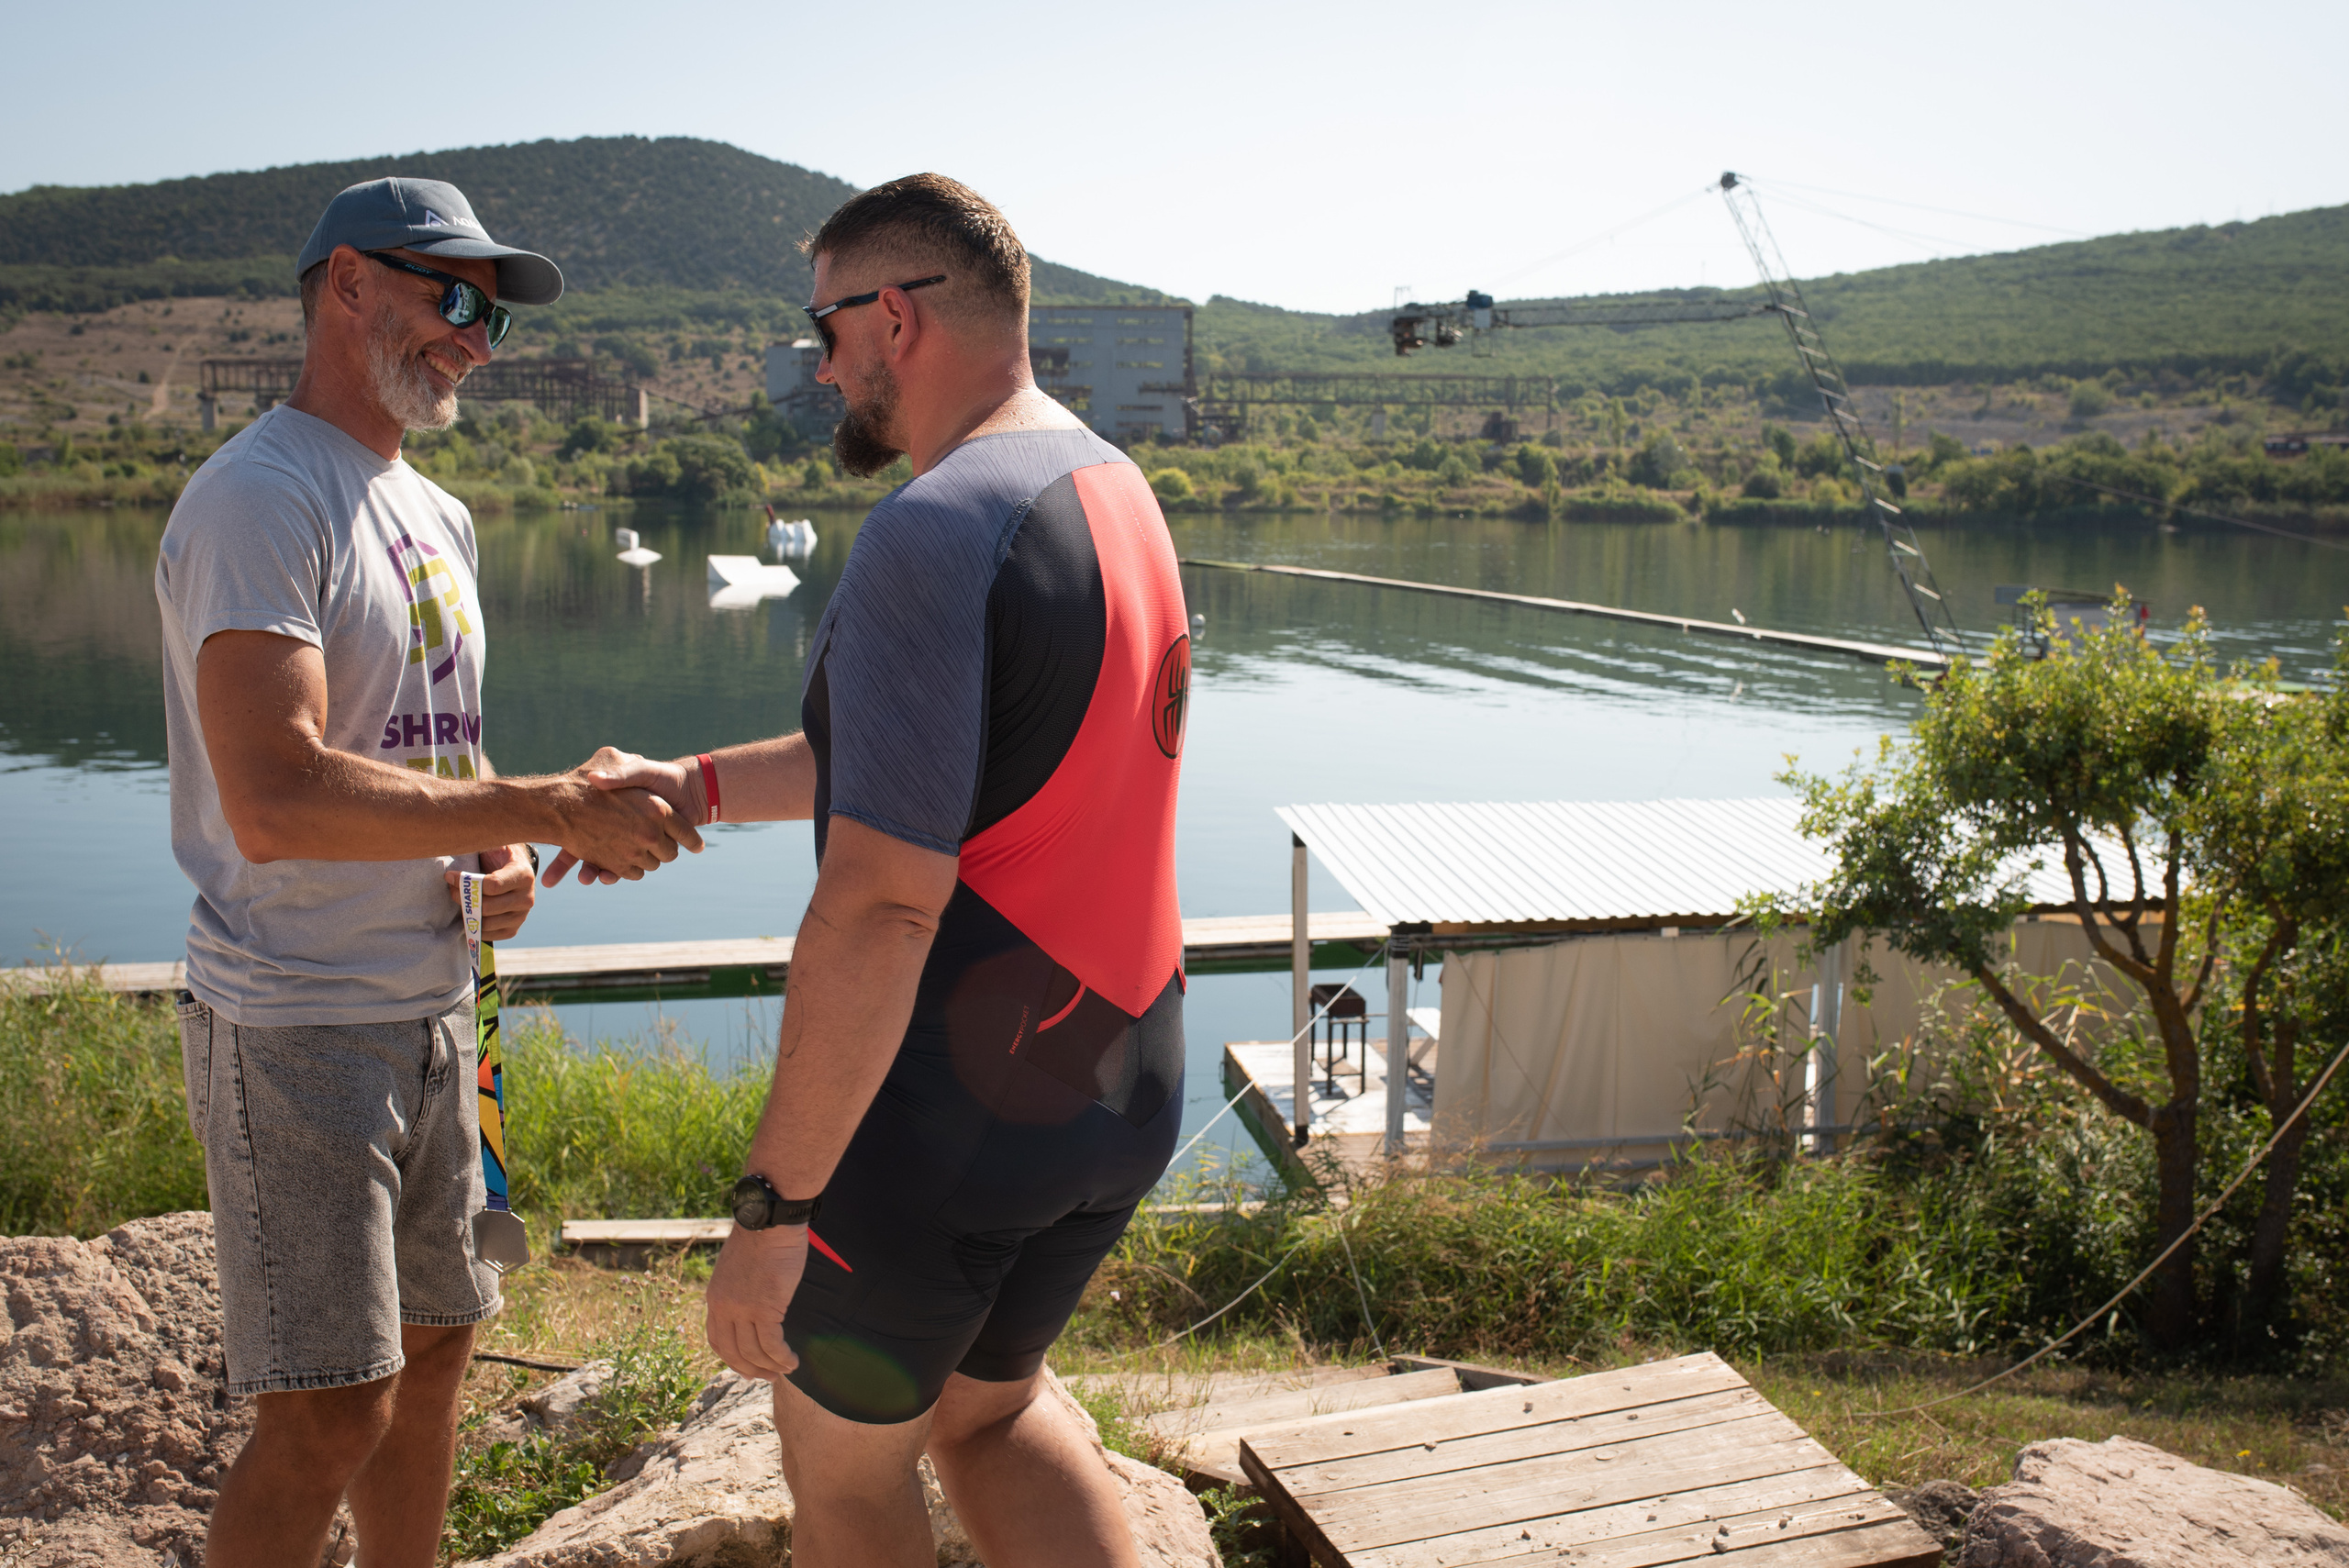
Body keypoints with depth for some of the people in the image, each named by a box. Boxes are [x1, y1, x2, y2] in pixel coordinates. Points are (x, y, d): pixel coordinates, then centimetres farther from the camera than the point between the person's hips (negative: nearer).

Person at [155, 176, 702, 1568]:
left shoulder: (438, 516, 13)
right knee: (330, 1418, -5)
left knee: (433, 1351, 18)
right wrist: (551, 810, -25)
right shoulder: (260, 498, -16)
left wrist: (498, 859, 1)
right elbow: (276, 801, -28)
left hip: (432, 1009, 9)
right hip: (298, 1026, -9)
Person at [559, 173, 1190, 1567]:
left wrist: (773, 1202, -21)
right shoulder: (1119, 491, 8)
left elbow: (881, 901, -27)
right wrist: (690, 788, 20)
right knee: (990, 1405, 28)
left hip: (944, 1106, -8)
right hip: (1124, 1085, 8)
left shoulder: (935, 531, -22)